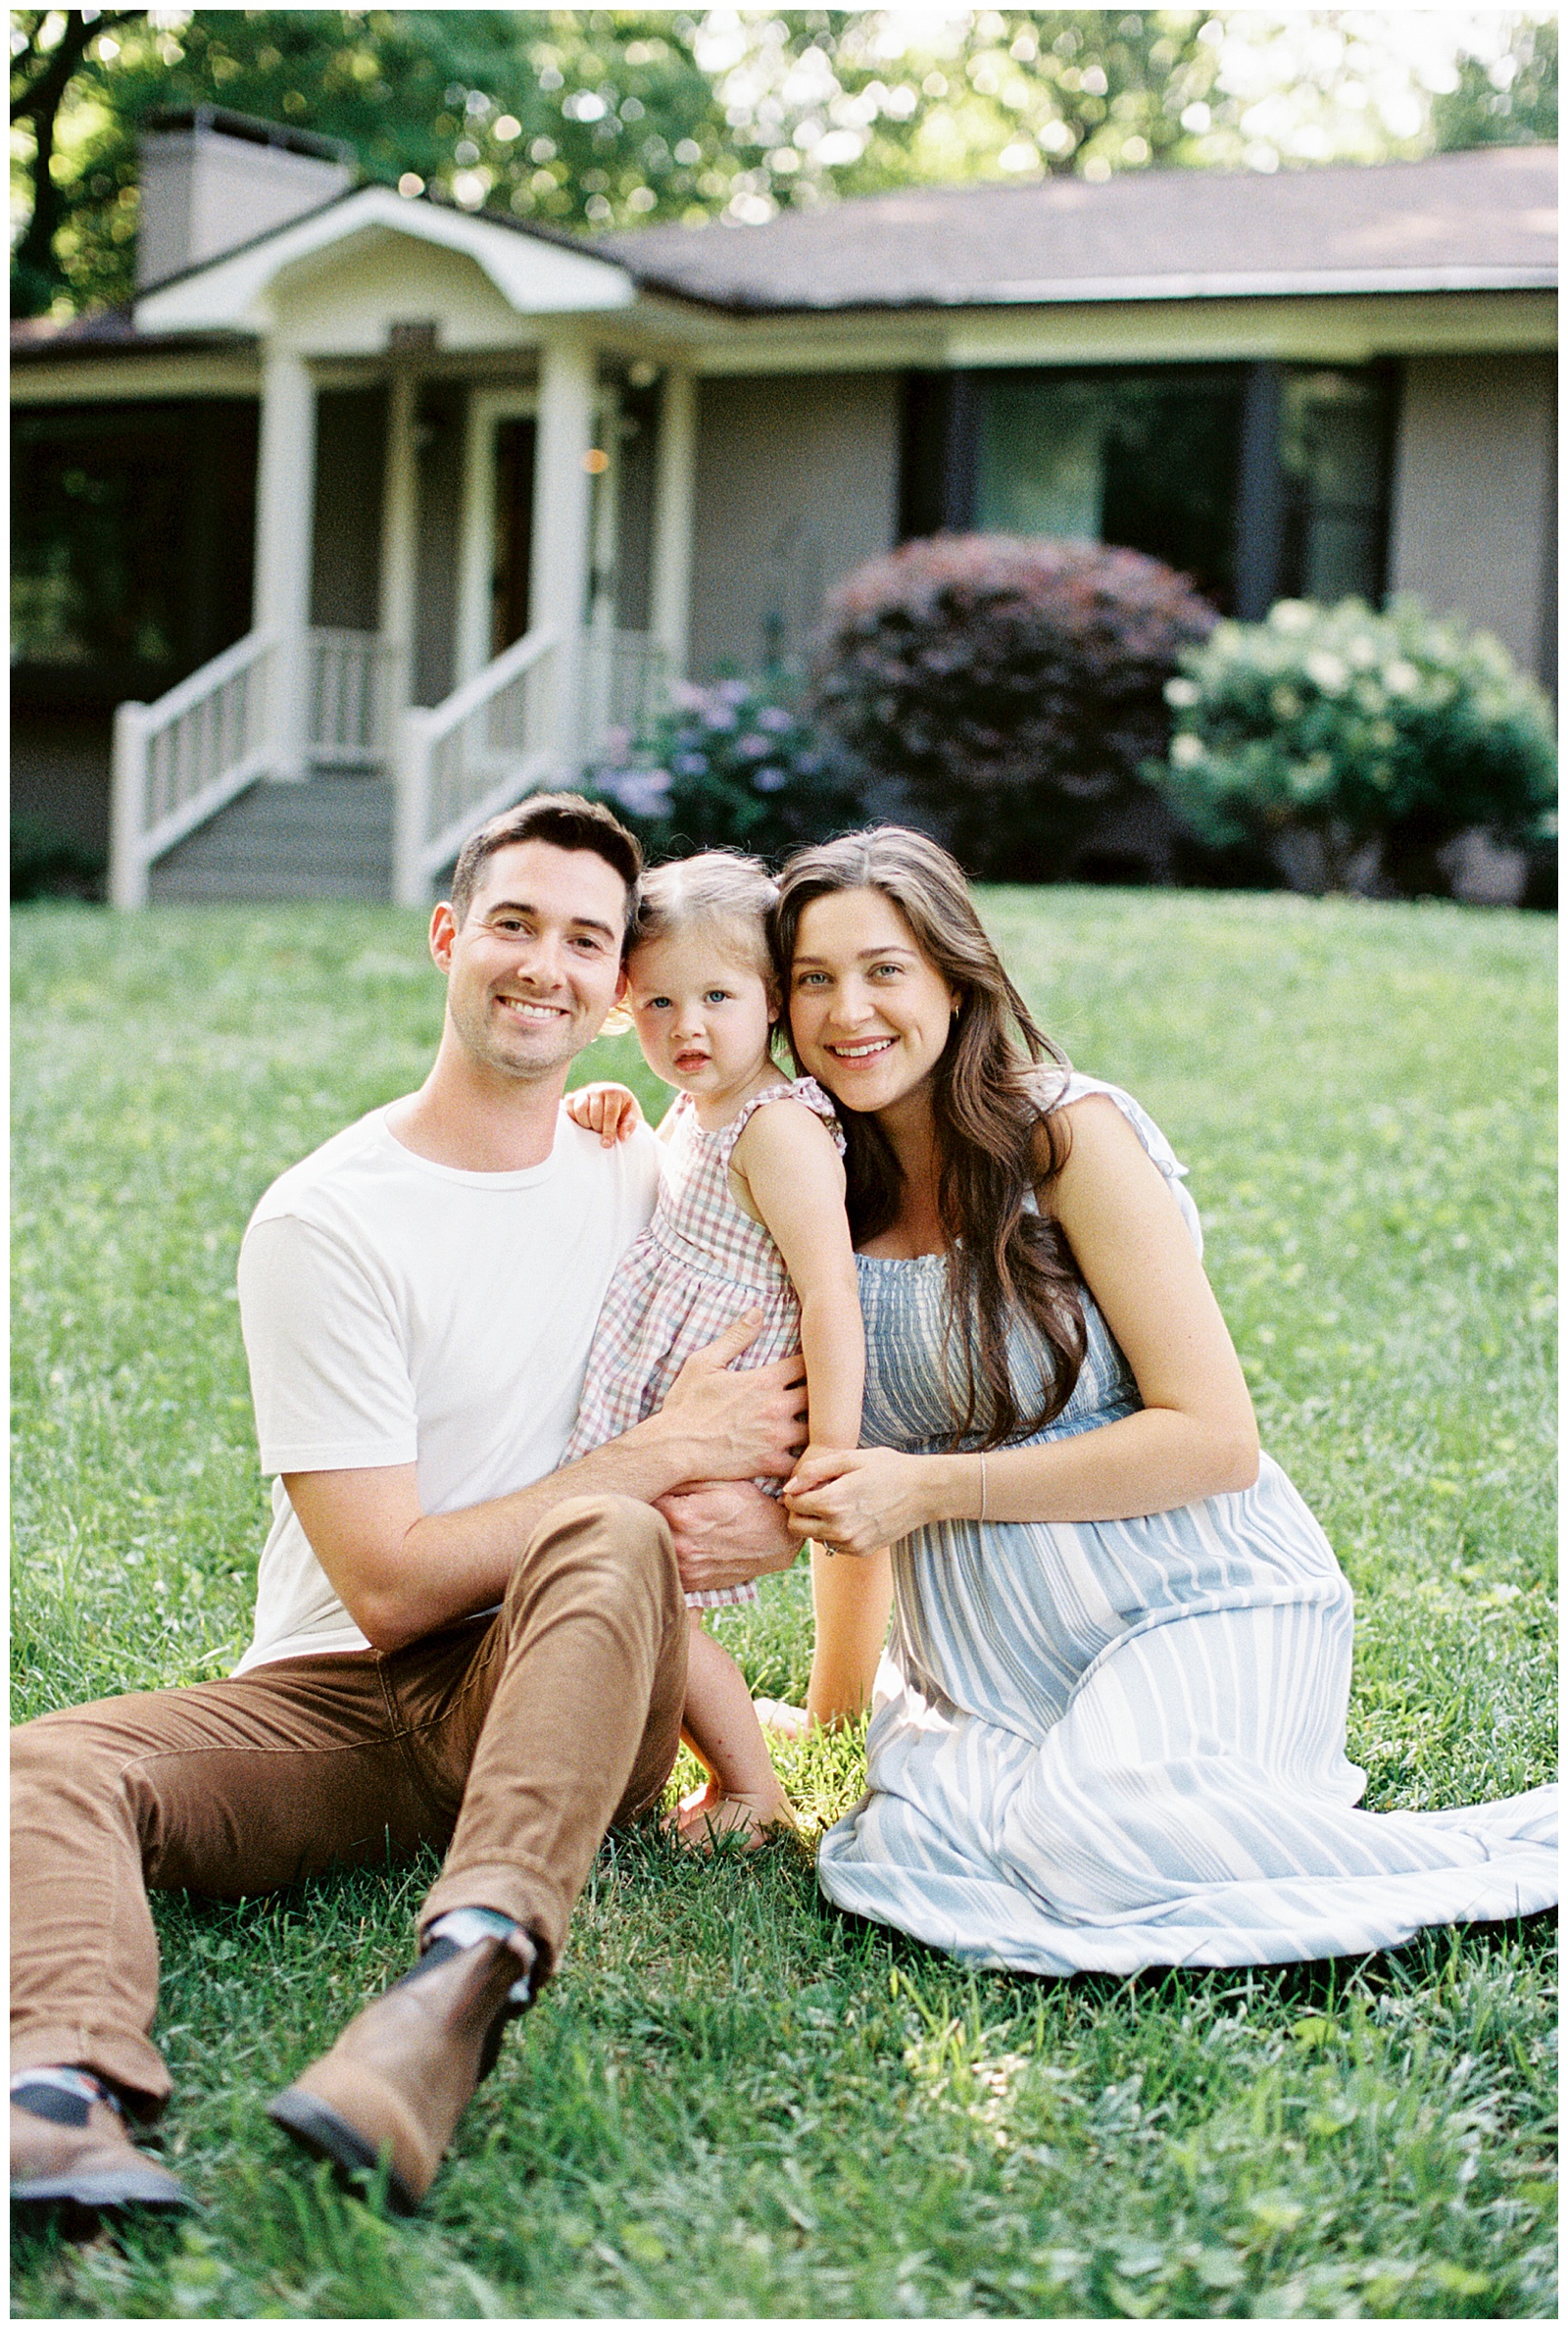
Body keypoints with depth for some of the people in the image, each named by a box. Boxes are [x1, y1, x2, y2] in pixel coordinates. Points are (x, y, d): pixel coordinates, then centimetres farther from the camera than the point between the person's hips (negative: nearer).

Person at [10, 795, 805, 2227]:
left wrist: (754, 1525, -13)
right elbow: (387, 1586, -10)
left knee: (612, 1540, -33)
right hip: (338, 1700, -1)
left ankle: (469, 1973, -52)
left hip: (560, 1690, 1)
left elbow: (794, 1469, 14)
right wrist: (670, 1451, -10)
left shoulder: (650, 1186, 9)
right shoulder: (324, 1223, -5)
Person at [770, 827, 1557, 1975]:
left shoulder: (1072, 1133, -9)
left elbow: (1215, 1440, -14)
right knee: (916, 1830, -25)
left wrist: (927, 1490, -16)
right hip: (986, 1657, 5)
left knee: (1087, 1847, -31)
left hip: (1194, 1611, -5)